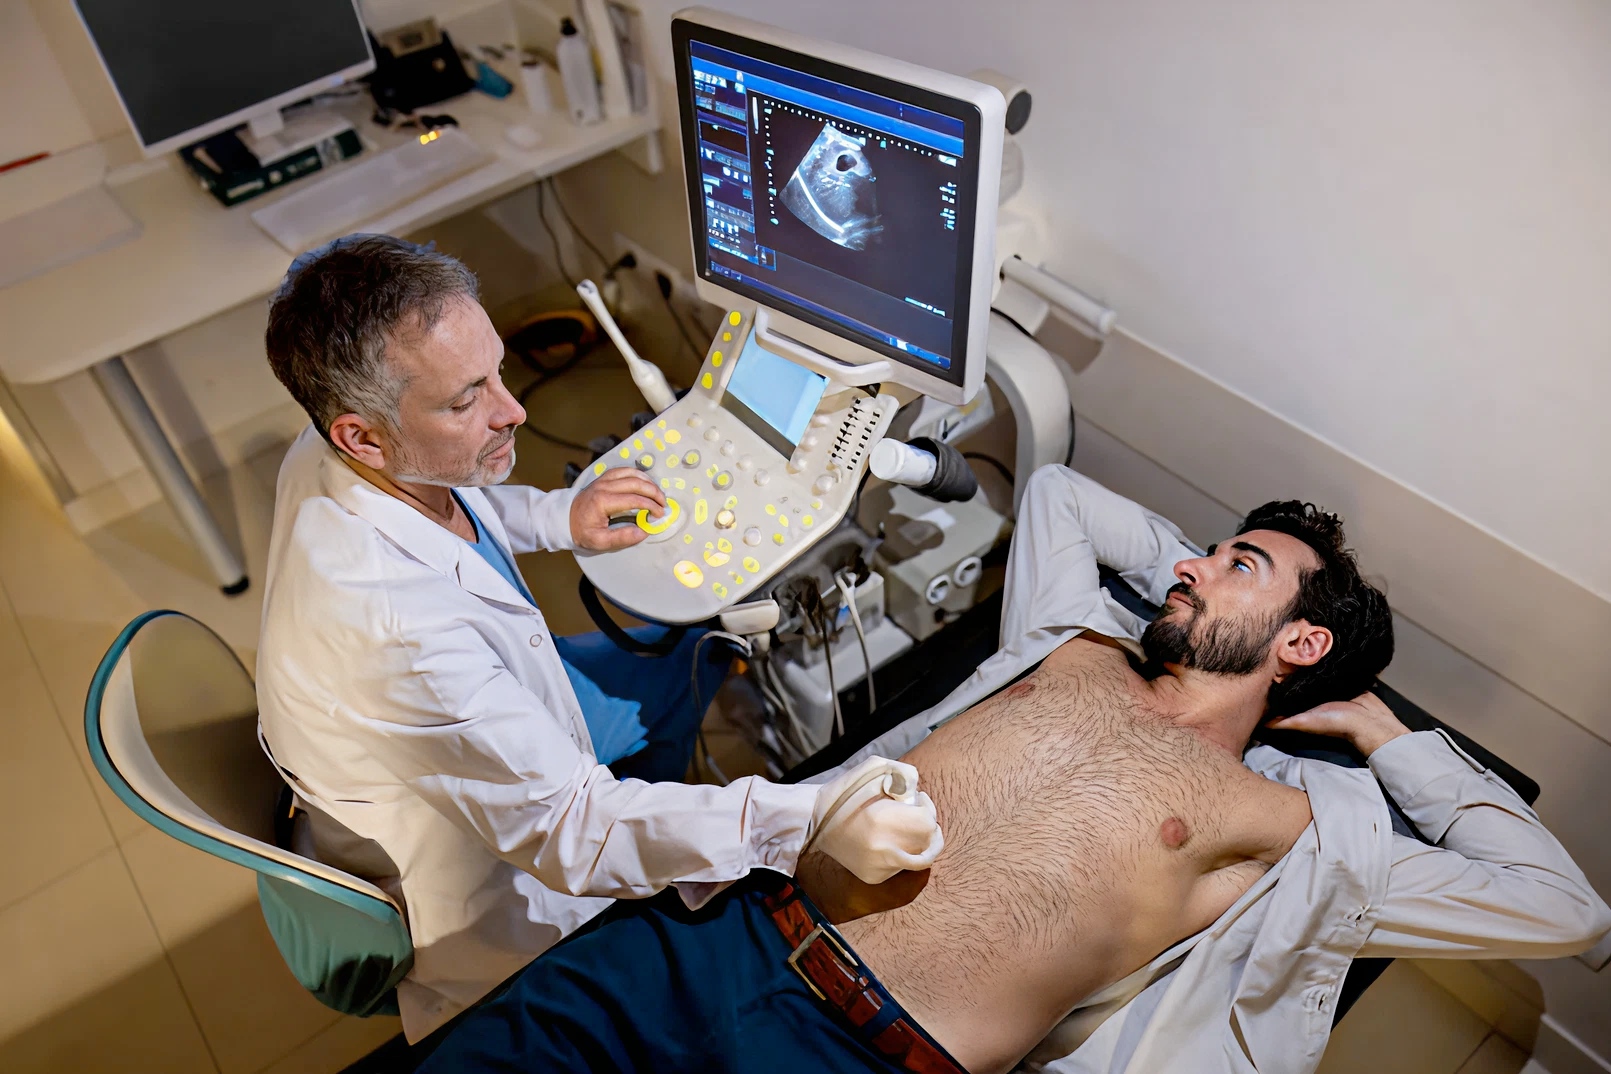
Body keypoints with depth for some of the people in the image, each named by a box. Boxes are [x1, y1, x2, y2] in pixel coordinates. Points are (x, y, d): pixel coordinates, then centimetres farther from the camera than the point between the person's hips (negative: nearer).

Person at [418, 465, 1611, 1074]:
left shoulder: (1288, 829, 6)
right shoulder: (1080, 643, 18)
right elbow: (1055, 489, 35)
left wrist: (1382, 727, 13)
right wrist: (1178, 561, 31)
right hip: (736, 920, 5)